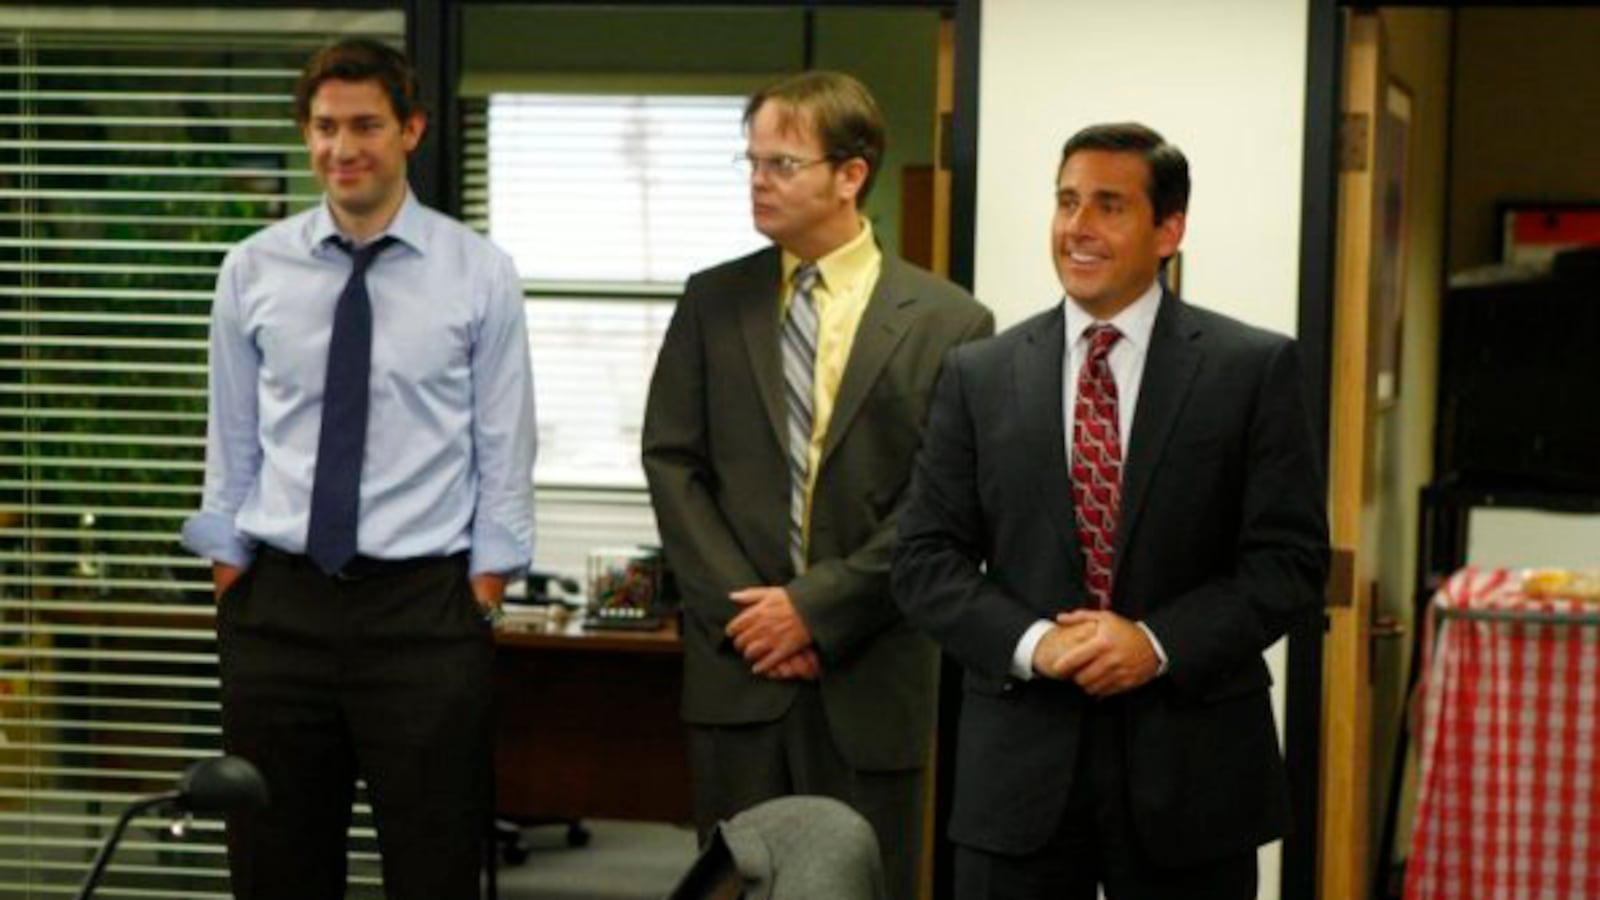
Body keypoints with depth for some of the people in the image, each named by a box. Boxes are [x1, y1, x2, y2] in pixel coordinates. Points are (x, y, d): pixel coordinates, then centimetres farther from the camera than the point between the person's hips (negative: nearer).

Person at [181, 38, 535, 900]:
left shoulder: (480, 275, -1)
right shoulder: (253, 270, 5)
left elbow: (503, 457, 0)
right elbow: (232, 447, 8)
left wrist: (477, 606, -5)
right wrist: (232, 589, 4)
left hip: (424, 606, -2)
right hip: (280, 603, 2)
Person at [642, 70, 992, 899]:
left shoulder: (947, 323, -1)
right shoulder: (712, 301, 8)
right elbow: (672, 462, 5)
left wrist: (817, 608, -11)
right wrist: (739, 608, -6)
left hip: (870, 673, -2)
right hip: (736, 660, 2)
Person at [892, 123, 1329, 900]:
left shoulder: (1254, 369, 0)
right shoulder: (978, 375, 6)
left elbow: (1290, 556, -3)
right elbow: (924, 558, 4)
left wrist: (1159, 644, -15)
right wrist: (1030, 643, -13)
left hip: (1191, 764, -1)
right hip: (1019, 768, 2)